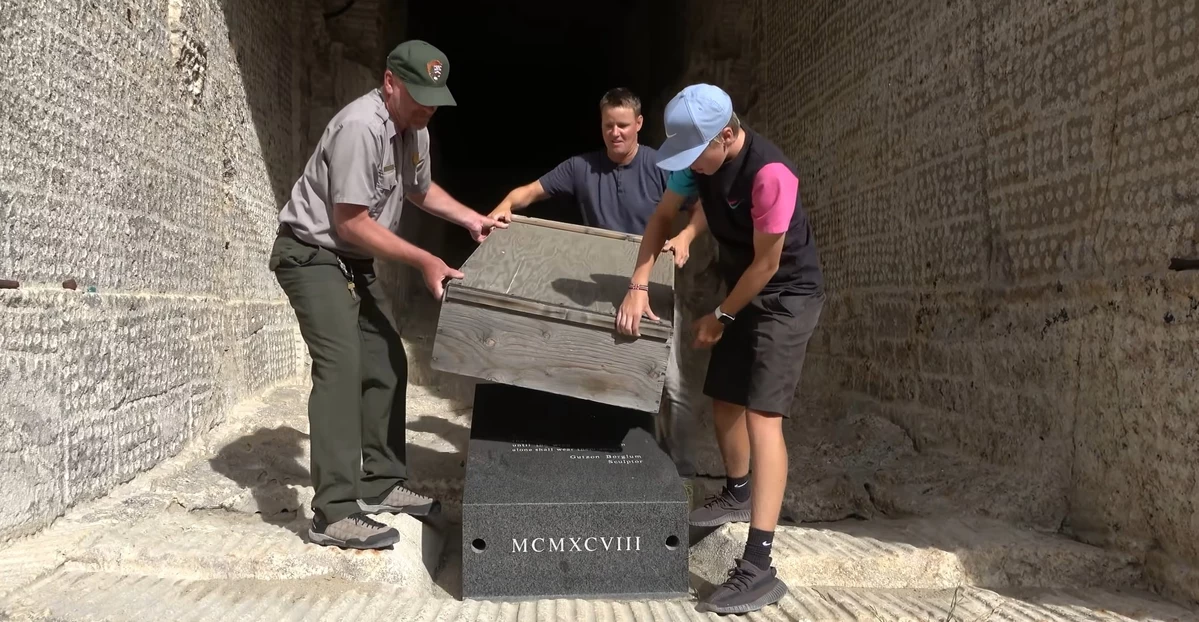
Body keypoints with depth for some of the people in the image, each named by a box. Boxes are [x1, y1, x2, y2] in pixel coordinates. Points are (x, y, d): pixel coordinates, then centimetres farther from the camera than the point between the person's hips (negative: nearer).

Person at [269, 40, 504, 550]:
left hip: (355, 261, 10)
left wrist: (472, 219, 12)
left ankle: (381, 484, 21)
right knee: (341, 368, -21)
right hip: (312, 254, -9)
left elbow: (419, 188, 24)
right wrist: (425, 262, -23)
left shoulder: (415, 130, 4)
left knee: (386, 366, 9)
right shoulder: (361, 127, -24)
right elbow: (350, 223, -24)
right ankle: (334, 513, -20)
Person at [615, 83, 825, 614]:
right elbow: (661, 218, 2)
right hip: (744, 291, 8)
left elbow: (766, 262, -23)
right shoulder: (699, 160, -6)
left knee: (761, 414, -18)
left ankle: (758, 569, -20)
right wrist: (638, 285, -12)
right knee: (723, 398, 17)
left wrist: (720, 316, -10)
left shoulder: (770, 174, -30)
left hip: (787, 296, -8)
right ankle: (737, 494, 45)